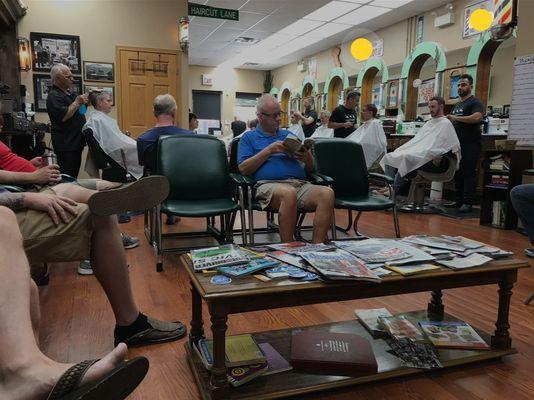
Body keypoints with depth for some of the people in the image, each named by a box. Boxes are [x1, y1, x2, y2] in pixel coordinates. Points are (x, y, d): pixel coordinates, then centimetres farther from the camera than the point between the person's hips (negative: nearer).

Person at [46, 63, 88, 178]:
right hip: (66, 144, -9)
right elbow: (63, 116, -23)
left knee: (74, 176, 14)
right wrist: (77, 102, -17)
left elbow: (76, 113, 27)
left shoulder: (69, 93, 16)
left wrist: (83, 102, 9)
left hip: (76, 142, 9)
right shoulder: (54, 96, -12)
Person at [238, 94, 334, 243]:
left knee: (327, 193, -27)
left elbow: (310, 169, 25)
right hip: (269, 185, -4)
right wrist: (269, 150, -4)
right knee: (289, 193, -39)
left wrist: (307, 157, 1)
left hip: (301, 184, 4)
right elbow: (243, 168, 1)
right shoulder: (249, 137, 19)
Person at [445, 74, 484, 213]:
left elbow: (477, 117, -22)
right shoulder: (457, 105, 23)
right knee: (458, 173, 8)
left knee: (469, 173, -8)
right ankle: (459, 201, 14)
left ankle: (468, 203, -7)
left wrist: (456, 118, -18)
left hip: (471, 144, -8)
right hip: (458, 143, 8)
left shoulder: (475, 102, -3)